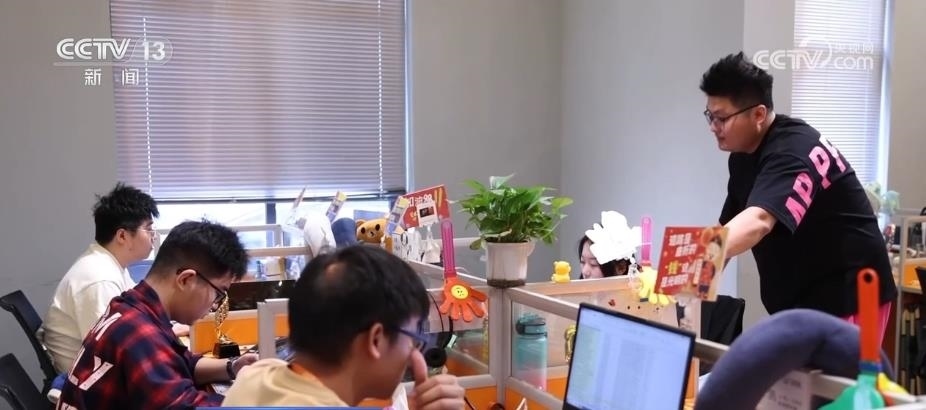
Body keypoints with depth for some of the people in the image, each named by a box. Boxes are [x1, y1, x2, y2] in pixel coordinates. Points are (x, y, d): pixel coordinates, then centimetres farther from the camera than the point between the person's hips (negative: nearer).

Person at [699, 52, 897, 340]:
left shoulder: (794, 152, -25)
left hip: (845, 296, -9)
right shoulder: (742, 156, 6)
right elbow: (729, 229, 6)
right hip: (797, 298, 9)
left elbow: (757, 222, -41)